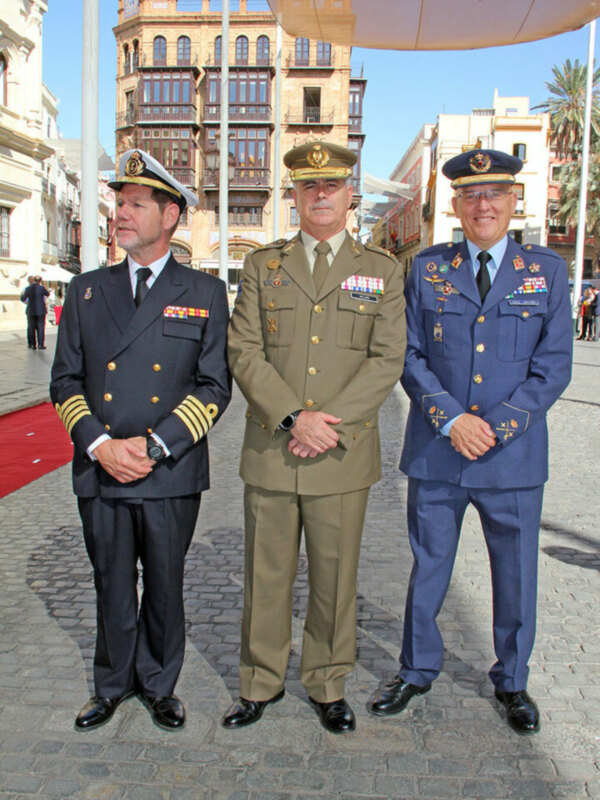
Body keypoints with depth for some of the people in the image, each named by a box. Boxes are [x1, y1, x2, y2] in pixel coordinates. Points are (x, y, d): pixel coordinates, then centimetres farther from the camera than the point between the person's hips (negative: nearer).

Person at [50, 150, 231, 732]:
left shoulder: (205, 293, 2)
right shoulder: (86, 290, 9)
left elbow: (214, 386, -3)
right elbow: (65, 381, 6)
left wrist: (154, 446, -13)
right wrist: (99, 445, -10)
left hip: (171, 475, -2)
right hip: (100, 472, 2)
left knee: (165, 589, 12)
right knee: (112, 589, 15)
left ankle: (158, 685, 33)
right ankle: (112, 685, 36)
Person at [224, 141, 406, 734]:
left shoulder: (382, 271, 6)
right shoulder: (262, 265, 8)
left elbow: (387, 360, -2)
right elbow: (243, 351, -1)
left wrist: (329, 424, -14)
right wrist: (294, 417, -15)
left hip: (344, 457, 0)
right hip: (269, 451, 1)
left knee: (335, 576, 11)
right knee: (266, 574, 11)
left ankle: (328, 686, 31)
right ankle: (260, 683, 31)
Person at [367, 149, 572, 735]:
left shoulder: (547, 272, 3)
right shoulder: (426, 269, 4)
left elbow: (552, 368, -1)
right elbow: (408, 356, 0)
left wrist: (494, 428, -12)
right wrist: (451, 419, -13)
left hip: (514, 455, 0)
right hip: (436, 453, 0)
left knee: (516, 576, 13)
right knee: (427, 567, 13)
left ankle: (512, 681, 36)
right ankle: (417, 670, 34)